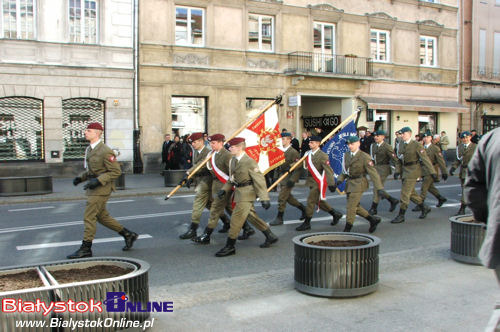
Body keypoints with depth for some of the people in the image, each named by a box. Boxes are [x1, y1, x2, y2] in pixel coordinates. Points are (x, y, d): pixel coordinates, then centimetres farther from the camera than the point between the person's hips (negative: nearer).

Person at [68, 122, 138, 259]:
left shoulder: (105, 151, -17)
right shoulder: (90, 149, 12)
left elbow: (116, 171, -18)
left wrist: (97, 181, -25)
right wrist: (80, 177, 6)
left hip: (101, 189, -10)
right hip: (94, 188, 10)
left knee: (89, 217, -6)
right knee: (102, 216, 14)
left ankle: (85, 248, 3)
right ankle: (128, 235, 24)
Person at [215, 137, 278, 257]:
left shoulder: (249, 162, -17)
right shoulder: (233, 160, 8)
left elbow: (259, 180, -17)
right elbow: (231, 178, 20)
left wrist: (264, 198, -21)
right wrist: (224, 189, 6)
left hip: (247, 193, -9)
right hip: (239, 192, 9)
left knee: (236, 219, -8)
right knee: (252, 216, 17)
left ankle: (229, 247, 0)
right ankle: (270, 237, 31)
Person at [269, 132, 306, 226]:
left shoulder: (293, 152, -15)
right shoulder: (281, 151, 9)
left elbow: (298, 167, -18)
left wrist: (292, 180, -23)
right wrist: (276, 176, 11)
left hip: (288, 179, -8)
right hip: (282, 178, 8)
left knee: (281, 198, -5)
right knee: (288, 197, 16)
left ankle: (279, 218, 6)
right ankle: (303, 209, 33)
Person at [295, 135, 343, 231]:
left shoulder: (322, 156, -15)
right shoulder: (308, 154, 8)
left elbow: (328, 170, -17)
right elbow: (305, 166, 15)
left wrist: (331, 184, -19)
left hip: (319, 182, -8)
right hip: (311, 182, 8)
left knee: (311, 201, -6)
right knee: (319, 201, 15)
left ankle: (306, 223, 5)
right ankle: (336, 214, 32)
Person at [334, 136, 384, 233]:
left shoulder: (364, 157, -11)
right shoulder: (346, 155, 8)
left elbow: (373, 173, -14)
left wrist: (379, 188, -19)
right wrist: (340, 179, -3)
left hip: (359, 184, -7)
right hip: (350, 183, 7)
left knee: (351, 207, -8)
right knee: (355, 207, 13)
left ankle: (347, 230, 2)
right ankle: (373, 219, 30)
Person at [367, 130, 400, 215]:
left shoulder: (387, 147, -10)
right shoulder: (373, 145, 10)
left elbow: (394, 159, -10)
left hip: (383, 169, -7)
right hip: (375, 168, 7)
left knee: (377, 188, -8)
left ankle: (373, 209, 0)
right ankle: (393, 201, 28)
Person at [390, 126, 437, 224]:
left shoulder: (416, 145, -10)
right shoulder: (401, 144, 9)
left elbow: (425, 159, -11)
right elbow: (399, 159, 14)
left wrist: (432, 172, -14)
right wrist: (397, 171, 4)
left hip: (413, 170, -7)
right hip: (405, 170, 7)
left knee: (405, 193, -8)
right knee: (411, 193, 14)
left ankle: (401, 216, -2)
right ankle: (425, 208, 33)